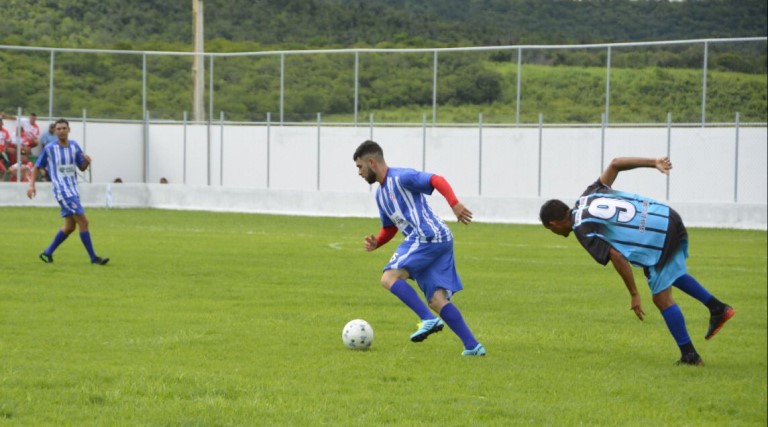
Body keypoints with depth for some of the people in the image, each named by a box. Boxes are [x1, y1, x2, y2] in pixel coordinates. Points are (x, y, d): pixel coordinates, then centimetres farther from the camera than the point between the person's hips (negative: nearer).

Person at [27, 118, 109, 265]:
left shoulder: (74, 146, 6)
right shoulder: (49, 149, -7)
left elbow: (82, 168, 13)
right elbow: (37, 167, 3)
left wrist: (87, 161, -10)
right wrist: (31, 185, -9)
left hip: (73, 190, 7)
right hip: (62, 191, -7)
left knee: (70, 226, 11)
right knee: (83, 222, -12)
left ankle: (47, 253, 22)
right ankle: (93, 257, -9)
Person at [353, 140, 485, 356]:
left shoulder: (400, 178, -6)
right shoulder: (380, 194, 23)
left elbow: (437, 180, -15)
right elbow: (389, 228, 32)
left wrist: (455, 204, -30)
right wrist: (376, 242, 10)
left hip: (429, 236, -9)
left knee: (389, 278, -15)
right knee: (437, 300, 1)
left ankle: (429, 319, -22)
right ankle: (472, 346, -4)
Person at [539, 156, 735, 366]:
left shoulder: (583, 229, -9)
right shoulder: (589, 196, 14)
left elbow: (618, 258, -16)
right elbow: (615, 164, 11)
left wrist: (634, 295, -11)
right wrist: (654, 163, 8)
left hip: (659, 239, -9)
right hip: (669, 217, 9)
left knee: (662, 299, 4)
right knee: (674, 273, 34)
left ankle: (689, 355, 10)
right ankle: (718, 308, 34)